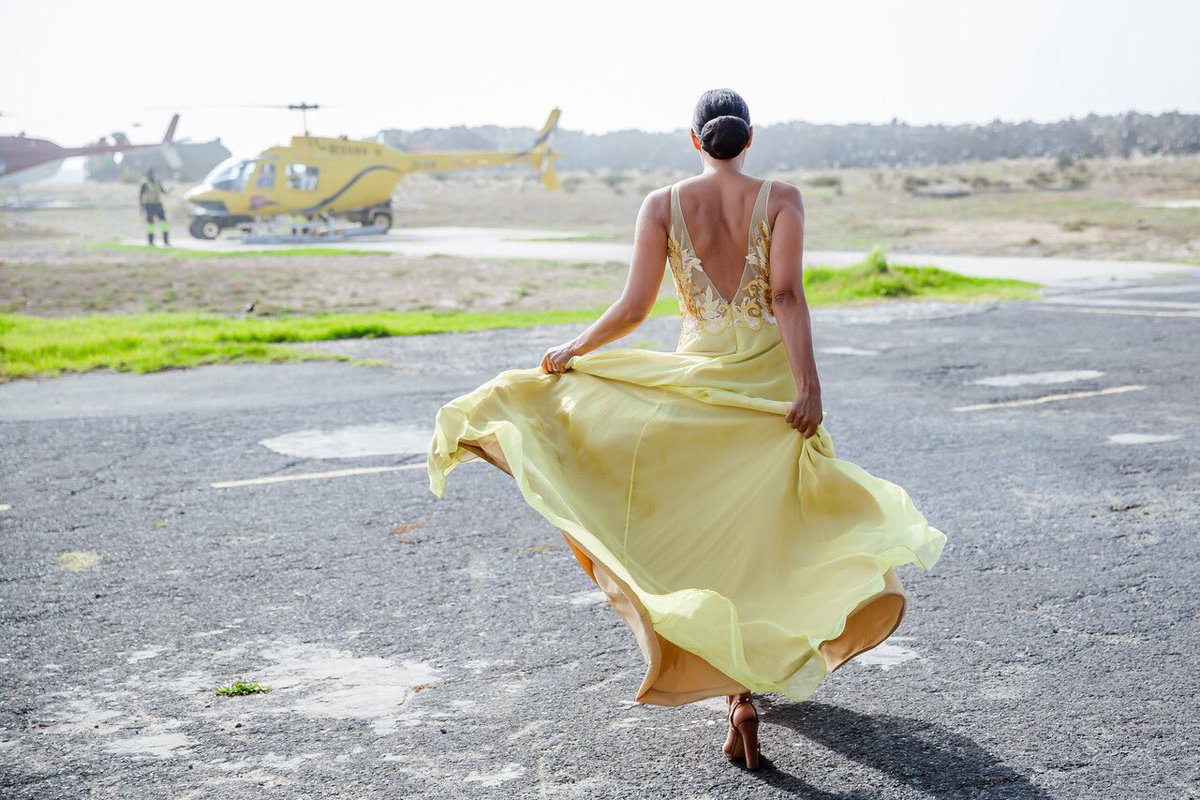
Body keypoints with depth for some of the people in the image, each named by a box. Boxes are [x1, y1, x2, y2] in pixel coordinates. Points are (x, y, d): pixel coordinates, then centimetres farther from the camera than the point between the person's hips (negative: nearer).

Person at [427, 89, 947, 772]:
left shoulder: (663, 204, -1)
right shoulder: (781, 199, -3)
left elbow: (634, 308, -6)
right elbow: (787, 295, -16)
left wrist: (571, 351, 8)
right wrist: (809, 384, -22)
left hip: (698, 381, 0)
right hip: (771, 377, 0)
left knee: (710, 543, 9)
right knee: (769, 523, 19)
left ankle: (739, 694, -3)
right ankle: (773, 658, 33)